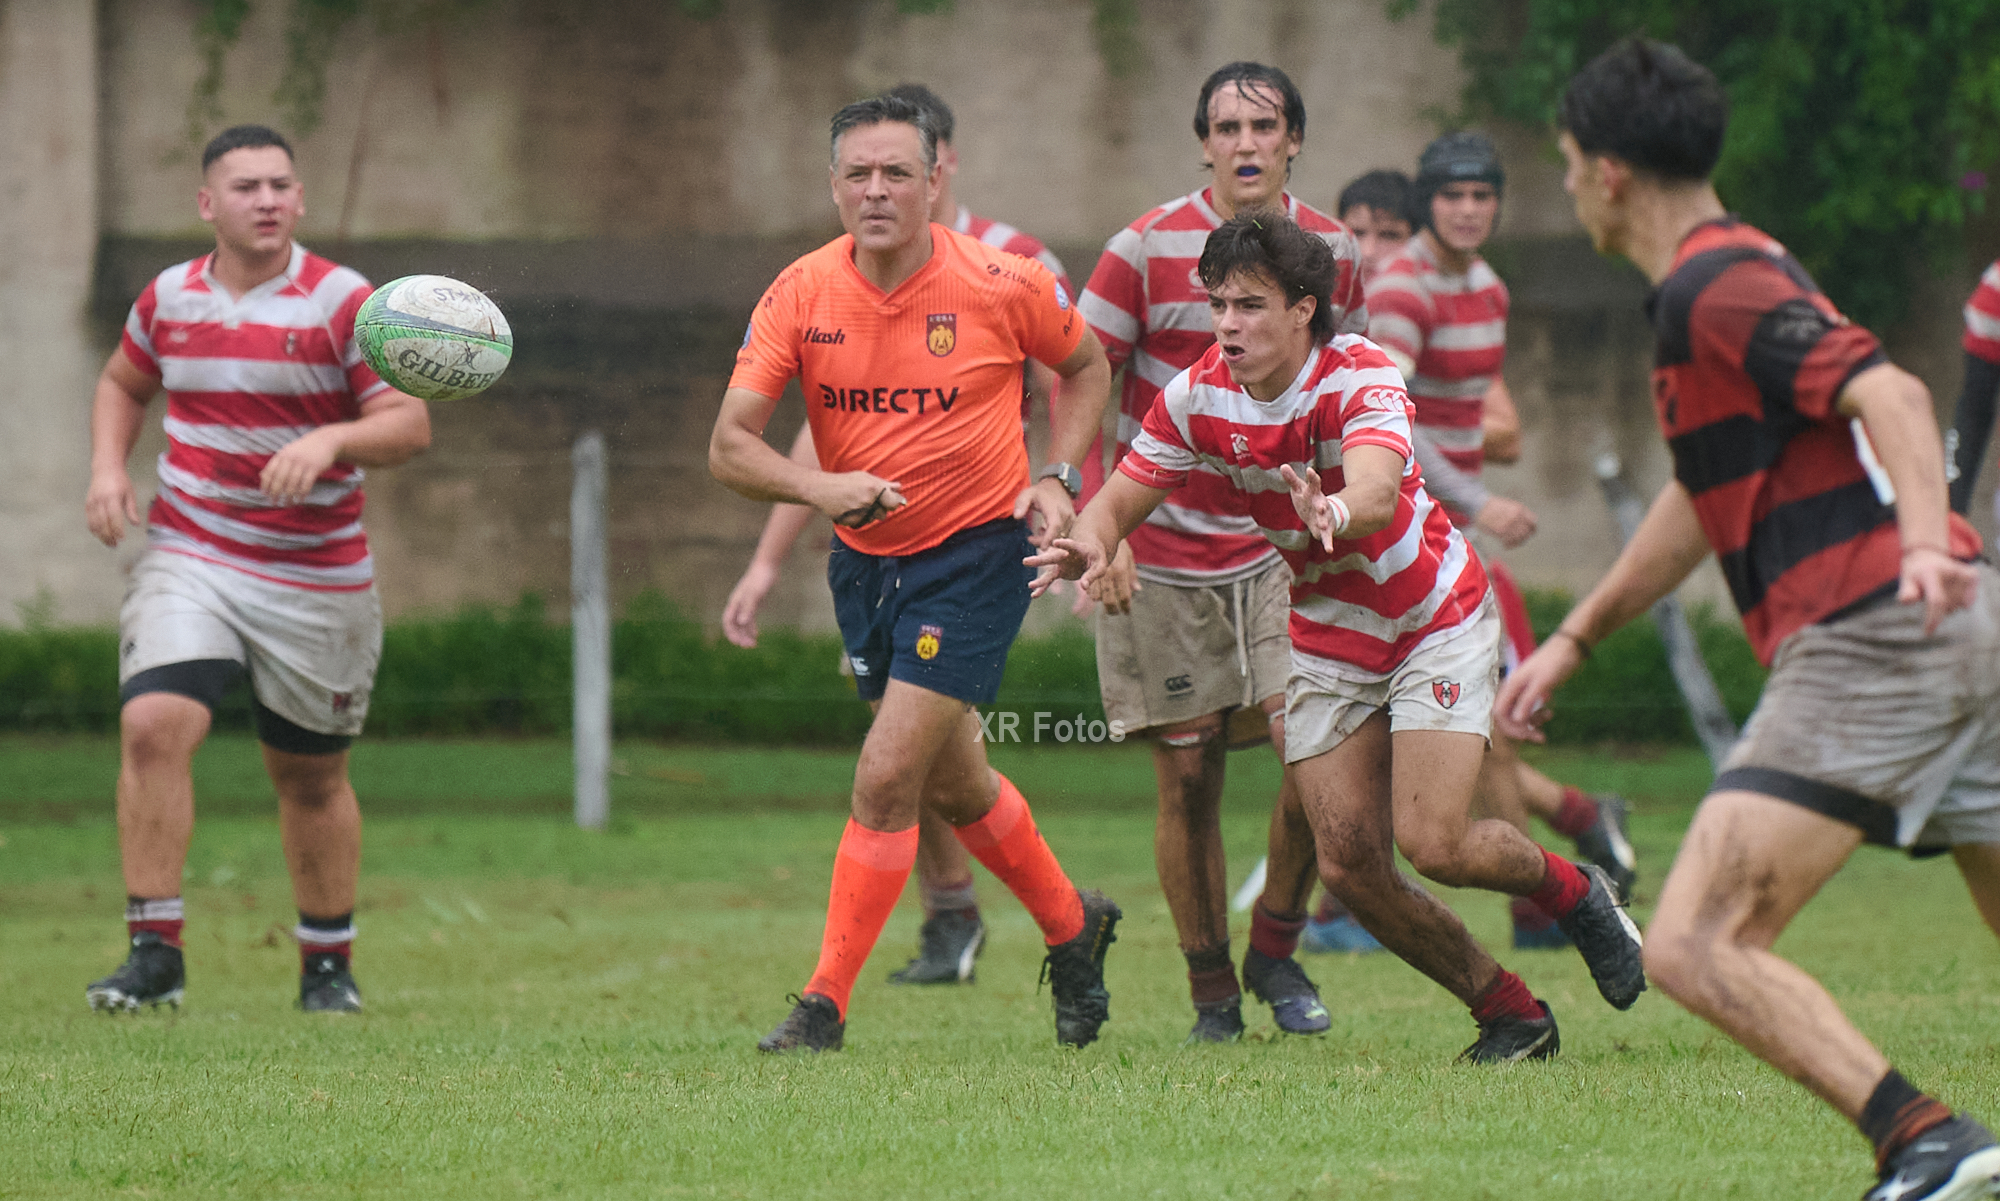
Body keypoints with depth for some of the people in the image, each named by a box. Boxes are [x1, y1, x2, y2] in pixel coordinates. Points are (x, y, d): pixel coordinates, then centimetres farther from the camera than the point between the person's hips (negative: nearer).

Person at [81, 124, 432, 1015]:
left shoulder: (342, 302, -8)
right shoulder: (168, 297, 4)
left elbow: (411, 424, -12)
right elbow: (124, 383, 24)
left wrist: (331, 440, -31)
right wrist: (108, 467, 6)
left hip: (317, 582, -1)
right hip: (188, 558, 2)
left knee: (311, 775, 10)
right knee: (153, 723, -21)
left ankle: (328, 966, 29)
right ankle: (154, 952, -16)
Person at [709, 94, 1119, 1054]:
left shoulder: (1002, 286, -13)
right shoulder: (801, 294, -8)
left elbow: (1086, 366, 8)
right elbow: (729, 446, -12)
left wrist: (1056, 479, -5)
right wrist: (819, 487, -30)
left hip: (975, 553, -4)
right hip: (865, 560, 5)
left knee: (886, 778, -14)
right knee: (952, 785, 18)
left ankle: (826, 1004, -4)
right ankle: (1072, 927, 42)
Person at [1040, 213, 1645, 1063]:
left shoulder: (1361, 379, -26)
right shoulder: (1197, 397, -11)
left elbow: (1377, 491, -45)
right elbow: (1119, 499, -5)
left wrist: (1337, 513, -69)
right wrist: (1089, 544, -28)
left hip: (1436, 619, -5)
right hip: (1326, 641, 5)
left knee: (1433, 844, -18)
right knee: (1350, 866, -5)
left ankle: (1572, 891, 15)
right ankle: (1511, 1014, 13)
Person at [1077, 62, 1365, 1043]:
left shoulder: (1333, 252, 4)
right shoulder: (1147, 251, -6)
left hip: (1281, 546, 2)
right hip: (1159, 556, -2)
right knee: (1187, 780, -1)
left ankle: (1274, 952, 8)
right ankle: (1211, 992, 13)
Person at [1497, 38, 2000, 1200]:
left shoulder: (1713, 288, -8)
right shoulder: (1737, 270, 23)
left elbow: (1891, 395, -23)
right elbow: (1706, 493, 35)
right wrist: (1575, 638, 39)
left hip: (1872, 640, -10)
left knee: (1697, 947, -14)